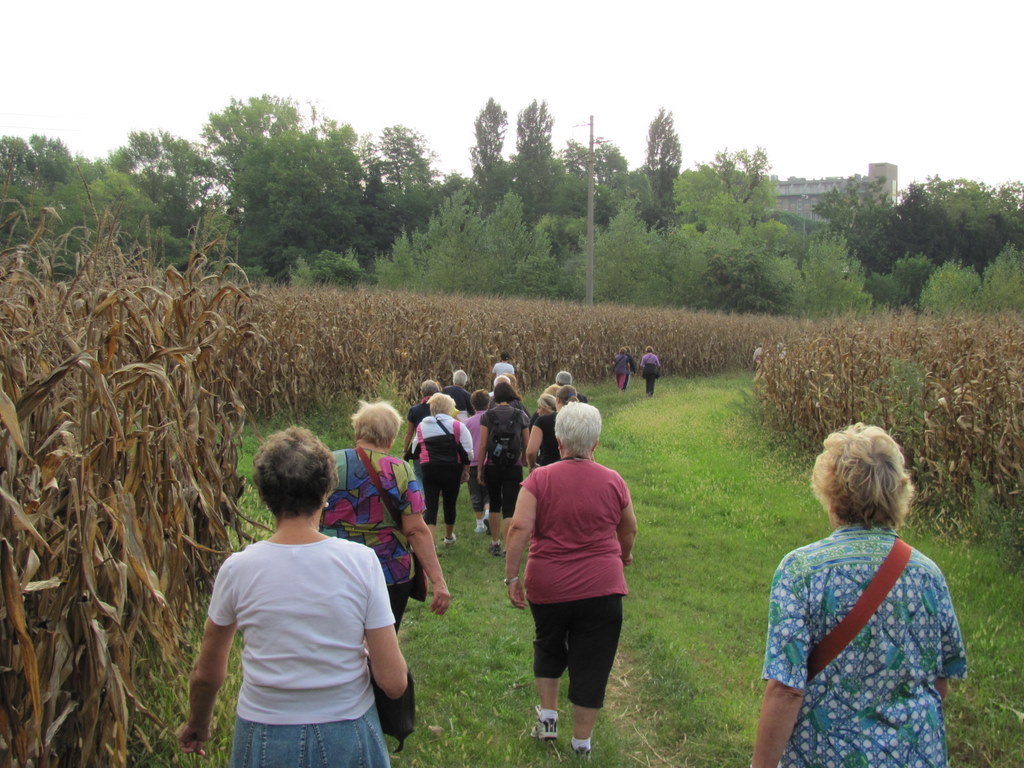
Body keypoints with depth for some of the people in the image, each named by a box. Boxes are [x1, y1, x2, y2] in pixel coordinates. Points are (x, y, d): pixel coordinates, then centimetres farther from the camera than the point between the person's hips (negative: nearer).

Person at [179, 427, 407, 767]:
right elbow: (393, 683, -15)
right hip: (348, 738, 0)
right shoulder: (361, 561, -16)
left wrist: (196, 724, 20)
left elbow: (207, 674, 1)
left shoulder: (237, 569, -13)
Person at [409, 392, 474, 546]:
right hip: (452, 470, -1)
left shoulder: (421, 426, 9)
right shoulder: (456, 425, -1)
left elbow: (415, 451, 14)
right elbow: (467, 451, -3)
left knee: (431, 506, 0)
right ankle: (449, 536, 35)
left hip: (429, 470, 1)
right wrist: (466, 471, 6)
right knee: (450, 503, 15)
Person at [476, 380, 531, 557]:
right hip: (514, 468, -1)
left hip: (492, 467, 1)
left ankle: (495, 543, 26)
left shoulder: (487, 416, -3)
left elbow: (482, 445, -5)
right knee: (509, 509, 1)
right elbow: (527, 445, 2)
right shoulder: (521, 415, 0)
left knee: (494, 505, 19)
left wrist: (479, 470, 2)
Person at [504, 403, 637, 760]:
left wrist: (512, 576, -7)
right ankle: (581, 741, 22)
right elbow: (629, 530, 11)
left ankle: (547, 716, 31)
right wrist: (624, 556, 31)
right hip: (601, 587, 0)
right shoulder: (613, 481, -3)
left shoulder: (540, 479, -8)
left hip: (548, 586, 0)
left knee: (548, 646, 27)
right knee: (591, 663, 12)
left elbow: (519, 529, -15)